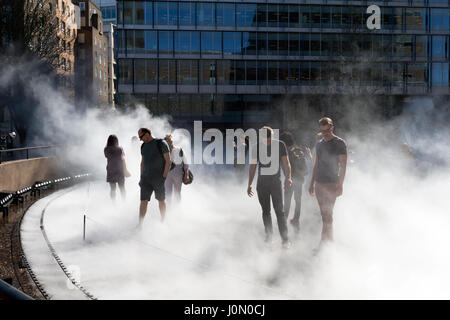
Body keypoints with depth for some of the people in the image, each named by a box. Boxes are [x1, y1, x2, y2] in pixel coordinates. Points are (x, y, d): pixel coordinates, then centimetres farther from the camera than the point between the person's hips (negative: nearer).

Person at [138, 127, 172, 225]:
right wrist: (141, 178, 16)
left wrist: (164, 176, -14)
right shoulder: (143, 146, 14)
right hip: (146, 178, 5)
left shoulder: (161, 143, -6)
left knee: (161, 200, 6)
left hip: (158, 178, -5)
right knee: (143, 201, -2)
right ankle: (140, 224, -4)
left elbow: (168, 161, -9)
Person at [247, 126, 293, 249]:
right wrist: (250, 185, 5)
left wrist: (288, 178, -19)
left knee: (279, 211, -9)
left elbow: (286, 163, -2)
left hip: (276, 182, -2)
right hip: (262, 184, 2)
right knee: (265, 211, 8)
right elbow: (253, 166, 7)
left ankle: (285, 239, -10)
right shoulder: (257, 147, 1)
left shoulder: (280, 145, -3)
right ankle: (268, 236, 18)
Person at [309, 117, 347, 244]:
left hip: (331, 184, -6)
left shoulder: (340, 143, -5)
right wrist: (312, 183, 18)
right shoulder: (319, 144, 15)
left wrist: (340, 185, -16)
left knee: (327, 215, -10)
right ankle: (329, 241, 16)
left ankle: (324, 242, -10)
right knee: (325, 215, 9)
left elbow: (343, 165, -9)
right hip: (319, 184, 6)